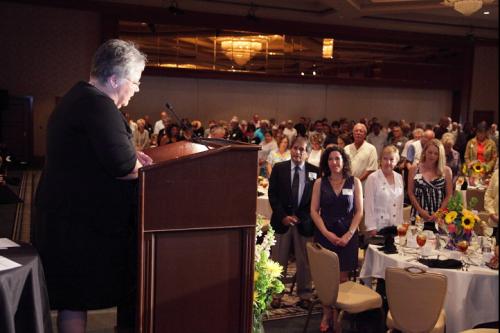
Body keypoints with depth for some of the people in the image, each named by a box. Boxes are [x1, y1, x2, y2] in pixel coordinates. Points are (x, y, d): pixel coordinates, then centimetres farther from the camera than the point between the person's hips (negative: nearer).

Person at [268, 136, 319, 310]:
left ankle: (304, 296, 20)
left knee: (304, 261, 7)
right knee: (278, 260, 6)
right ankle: (276, 294, 18)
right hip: (281, 220, 0)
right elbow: (272, 194, 1)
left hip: (304, 222, 0)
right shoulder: (279, 168, 3)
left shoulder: (315, 172, 1)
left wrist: (300, 217, -8)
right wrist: (283, 216, -8)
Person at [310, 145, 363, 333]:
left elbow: (359, 211, 2)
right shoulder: (320, 183, 4)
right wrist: (327, 233, -10)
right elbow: (314, 211, 1)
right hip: (324, 234, 0)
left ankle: (337, 317, 11)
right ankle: (326, 315, 15)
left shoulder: (354, 182, 3)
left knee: (342, 279, 1)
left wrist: (349, 234, -9)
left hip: (347, 235, 0)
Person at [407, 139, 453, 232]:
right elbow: (410, 193, 3)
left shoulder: (446, 171, 4)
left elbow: (449, 195, 3)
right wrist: (420, 210, -8)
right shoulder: (414, 169, 4)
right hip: (418, 217, 0)